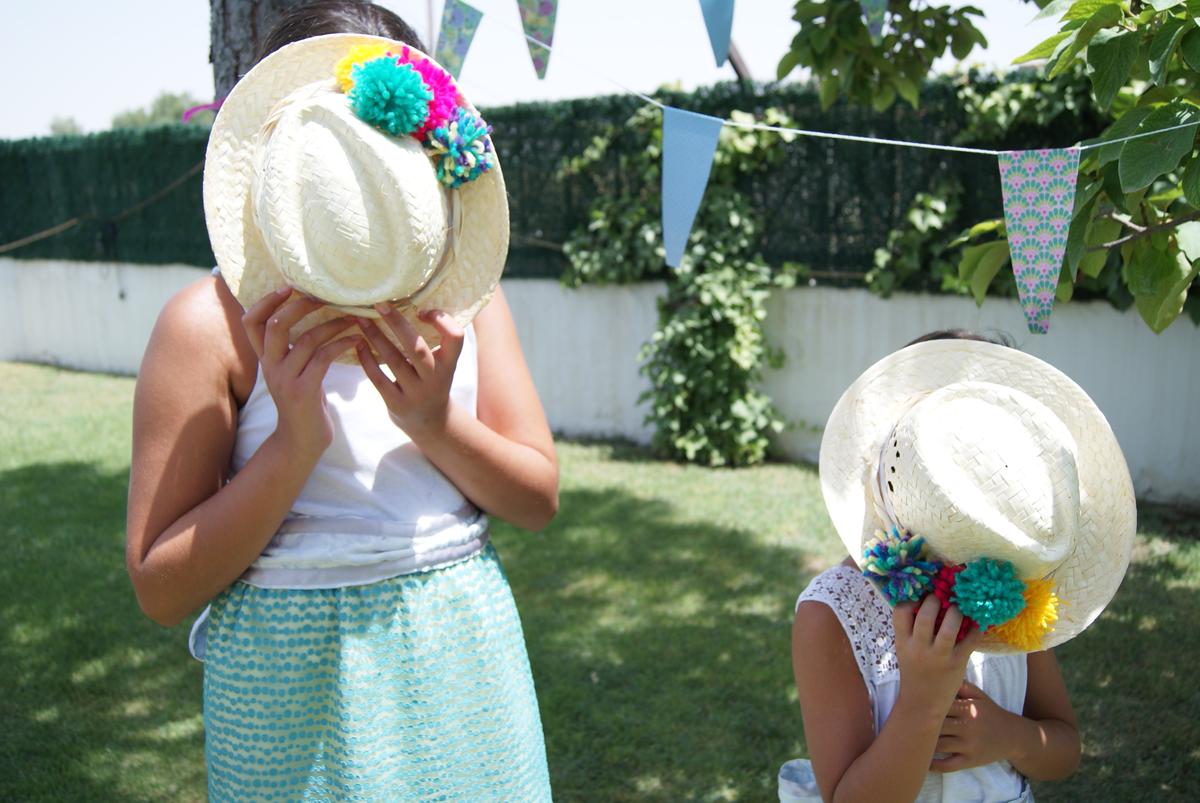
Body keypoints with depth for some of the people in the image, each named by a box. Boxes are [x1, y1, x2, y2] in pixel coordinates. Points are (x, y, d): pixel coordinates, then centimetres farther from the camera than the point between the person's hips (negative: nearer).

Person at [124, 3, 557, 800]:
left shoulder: (465, 292, -1)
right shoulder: (211, 324, -12)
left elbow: (540, 500, -1)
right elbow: (161, 587, -12)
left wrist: (437, 425, -18)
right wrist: (296, 443, -23)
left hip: (464, 659, 4)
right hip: (301, 677, -3)